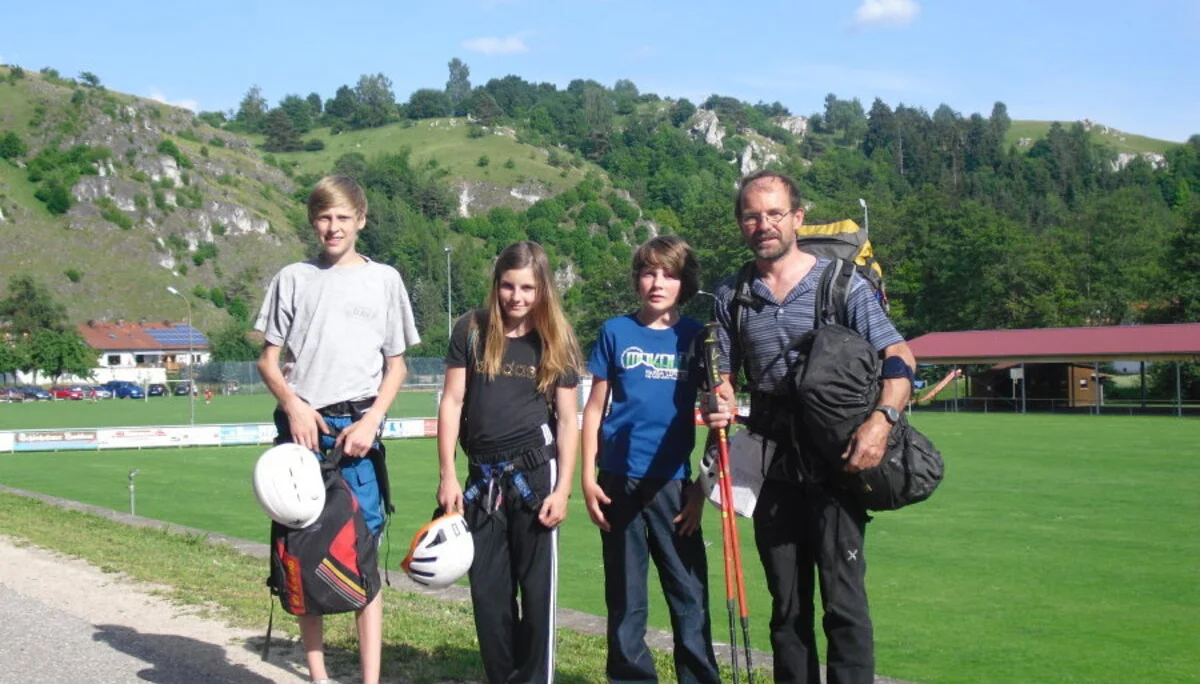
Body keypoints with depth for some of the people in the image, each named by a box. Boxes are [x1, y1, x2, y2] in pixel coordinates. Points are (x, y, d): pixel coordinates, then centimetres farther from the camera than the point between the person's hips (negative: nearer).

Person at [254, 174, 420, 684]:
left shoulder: (383, 279, 9)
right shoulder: (293, 279, 10)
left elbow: (396, 365, 10)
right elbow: (268, 360, 10)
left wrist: (372, 421, -5)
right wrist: (293, 406, -8)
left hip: (356, 431, -1)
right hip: (301, 427, 2)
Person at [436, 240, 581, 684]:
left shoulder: (555, 340, 1)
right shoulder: (471, 330, 3)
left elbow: (567, 420, 1)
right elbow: (452, 402, 4)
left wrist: (563, 489, -7)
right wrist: (447, 475, -2)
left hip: (535, 471, -2)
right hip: (482, 476, 2)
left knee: (536, 587, 3)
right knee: (487, 590, 8)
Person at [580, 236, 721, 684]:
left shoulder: (697, 336, 2)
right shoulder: (616, 332, 3)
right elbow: (595, 407, 7)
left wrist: (702, 487, -1)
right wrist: (587, 477, 1)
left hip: (674, 483, -1)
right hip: (619, 482, 1)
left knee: (690, 597, 0)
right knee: (624, 600, 9)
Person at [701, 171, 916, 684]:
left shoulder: (841, 284, -1)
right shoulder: (731, 296, 10)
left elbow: (900, 357, -3)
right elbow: (723, 375, 15)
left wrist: (882, 418, -19)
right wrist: (720, 403, -8)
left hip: (837, 465, -4)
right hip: (776, 468, 4)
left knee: (843, 602, -6)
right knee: (787, 606, 11)